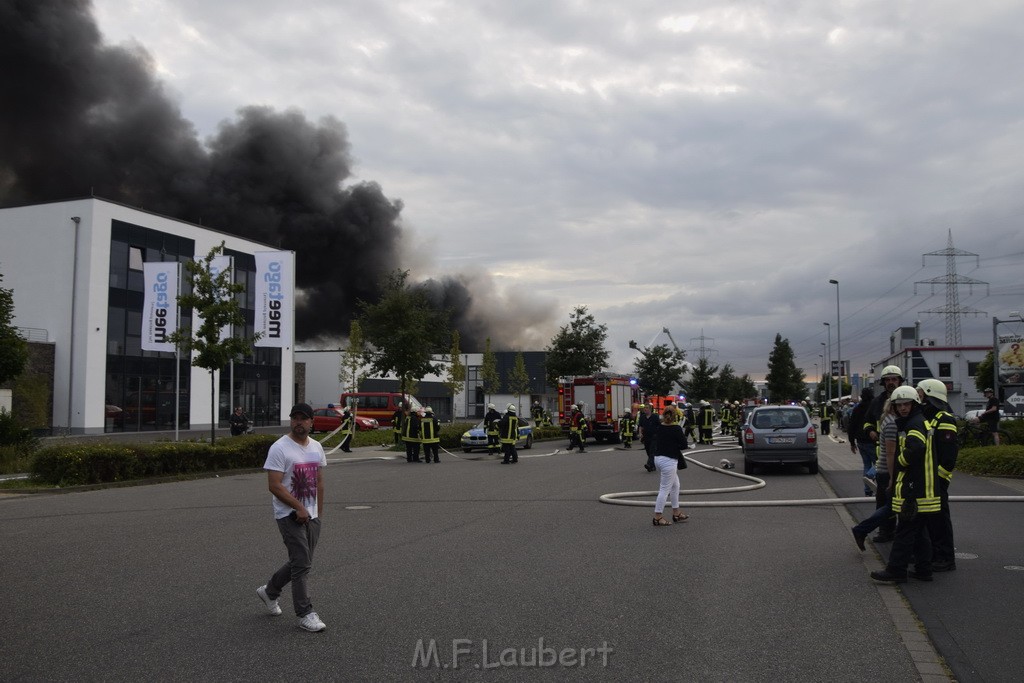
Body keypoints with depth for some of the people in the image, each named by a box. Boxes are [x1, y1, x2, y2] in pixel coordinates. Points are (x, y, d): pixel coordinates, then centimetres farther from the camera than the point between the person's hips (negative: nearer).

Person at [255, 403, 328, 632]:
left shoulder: (316, 447, 9)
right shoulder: (280, 448, -14)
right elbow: (274, 485, -19)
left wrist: (319, 512, 15)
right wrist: (299, 508, -20)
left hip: (311, 516, 8)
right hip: (290, 516, -8)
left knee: (299, 562, 17)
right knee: (303, 565, -8)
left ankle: (269, 591, 38)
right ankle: (305, 614, 2)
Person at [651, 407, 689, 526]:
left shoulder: (659, 428, 6)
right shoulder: (676, 428, -12)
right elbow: (684, 445, -8)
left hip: (658, 458, 8)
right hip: (669, 461, -8)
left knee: (675, 485, 20)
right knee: (665, 489, -1)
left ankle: (676, 514, 26)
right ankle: (658, 517, 2)